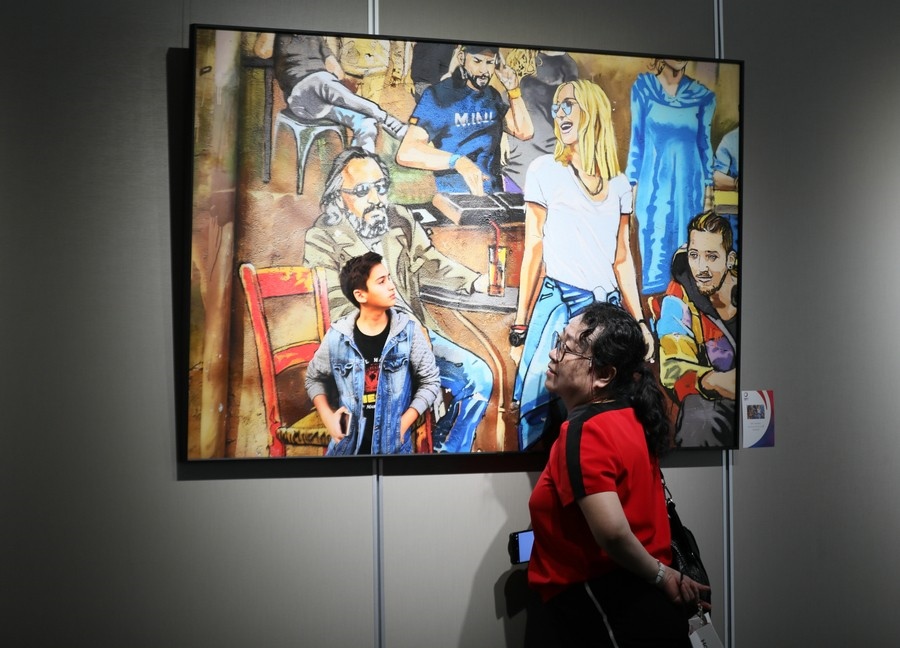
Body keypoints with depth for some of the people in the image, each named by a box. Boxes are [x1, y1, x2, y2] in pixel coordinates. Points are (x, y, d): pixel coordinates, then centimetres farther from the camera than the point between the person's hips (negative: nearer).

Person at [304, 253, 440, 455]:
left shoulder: (408, 331, -7)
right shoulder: (337, 335, -6)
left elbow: (430, 381, 0)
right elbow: (314, 377, 10)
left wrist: (404, 422, -9)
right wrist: (326, 416, -4)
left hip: (394, 446, 0)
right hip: (348, 445, 1)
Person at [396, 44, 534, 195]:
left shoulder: (492, 96, 15)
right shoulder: (436, 95, -5)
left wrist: (513, 89, 4)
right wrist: (457, 161, -30)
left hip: (493, 196, 6)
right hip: (451, 198, -5)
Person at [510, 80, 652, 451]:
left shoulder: (619, 183, 14)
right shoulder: (545, 170, 3)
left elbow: (622, 258, 16)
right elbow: (533, 250, 1)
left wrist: (639, 321, 11)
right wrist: (520, 327, -2)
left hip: (609, 307, 4)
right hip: (559, 305, -4)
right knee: (541, 411, -8)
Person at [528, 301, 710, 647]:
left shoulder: (584, 432, -20)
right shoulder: (629, 417, 8)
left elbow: (612, 532, -29)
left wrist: (661, 576, -14)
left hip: (613, 617, -9)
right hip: (648, 604, 9)